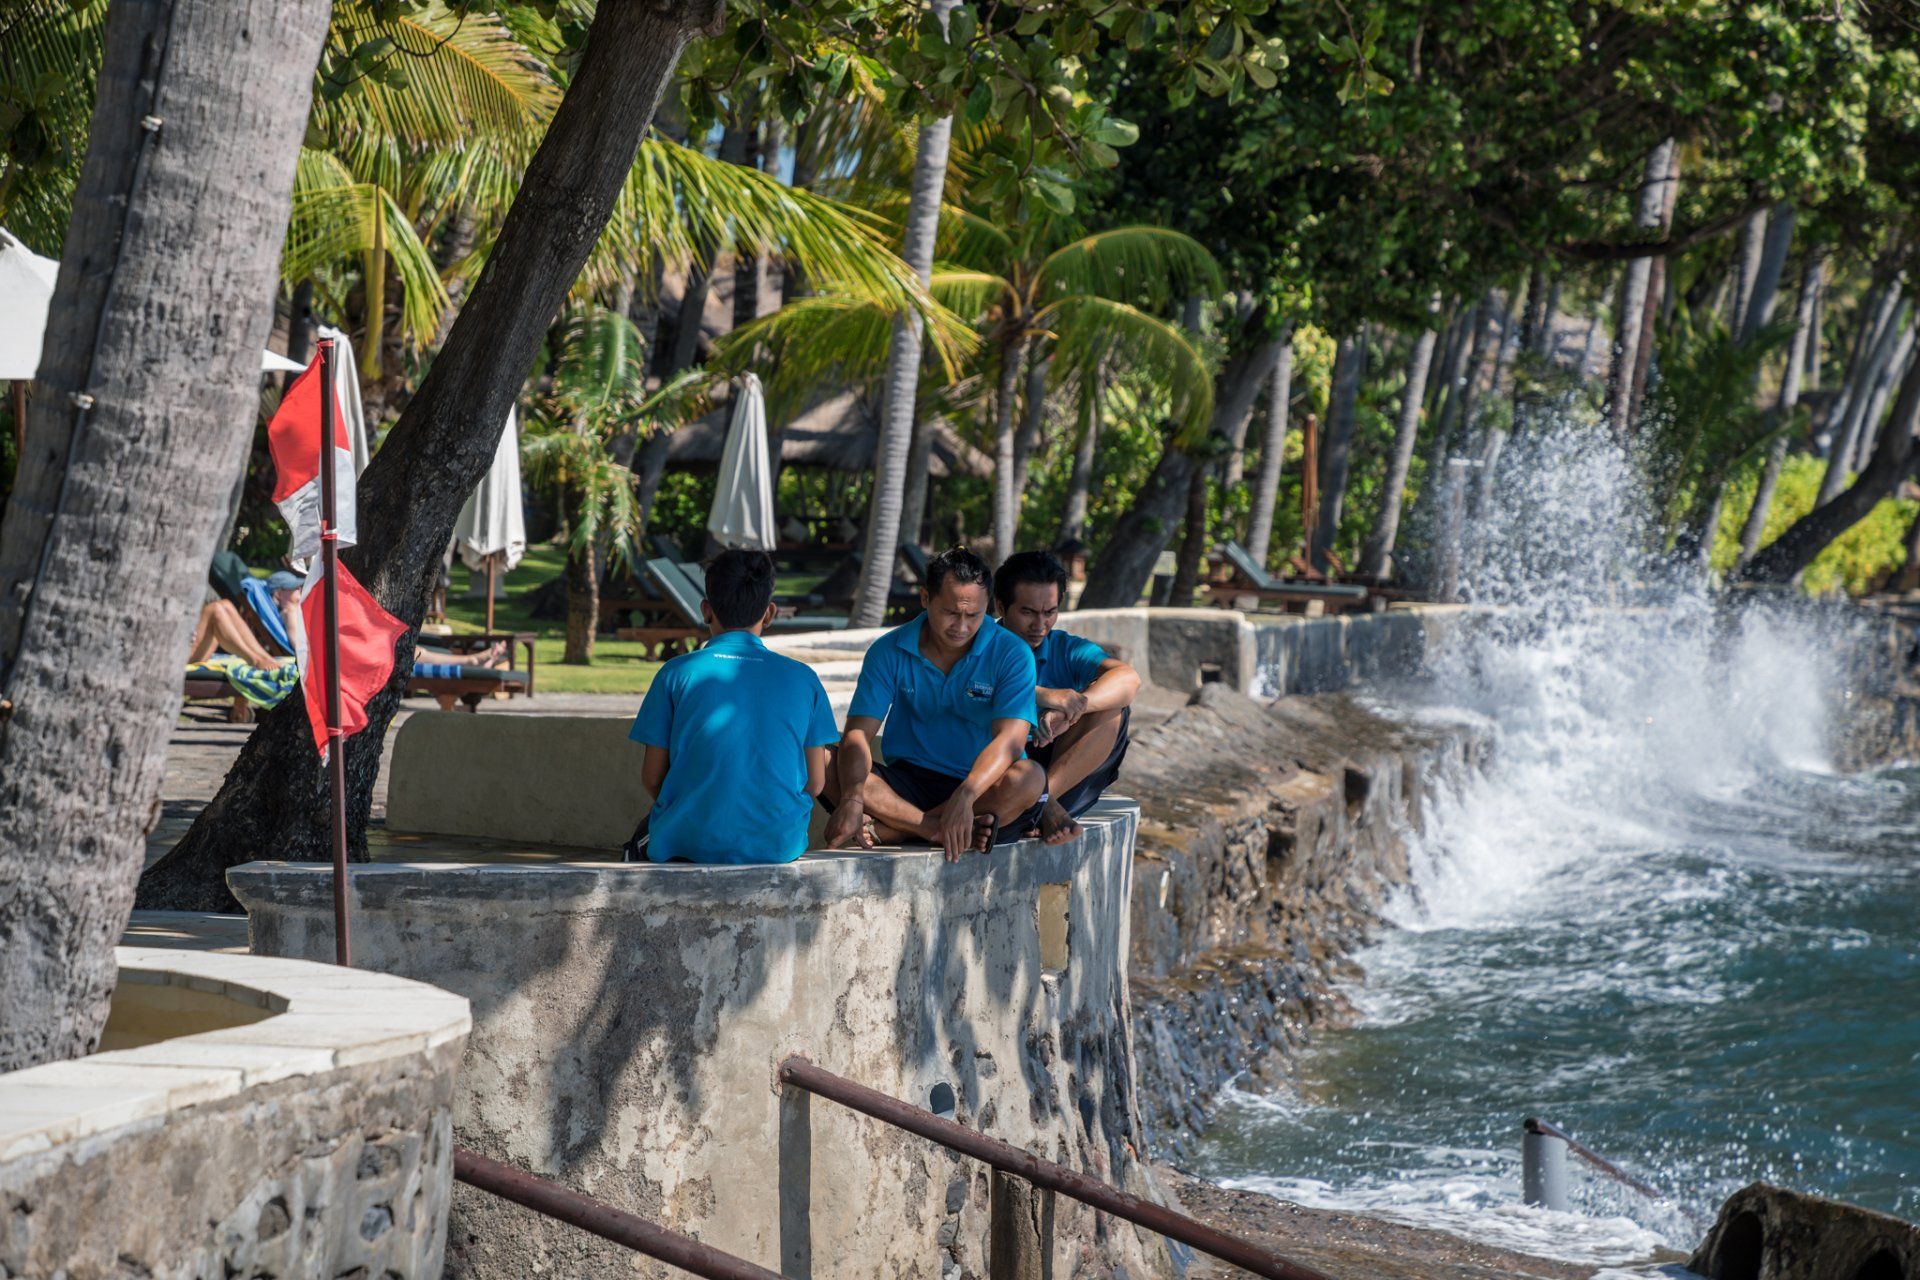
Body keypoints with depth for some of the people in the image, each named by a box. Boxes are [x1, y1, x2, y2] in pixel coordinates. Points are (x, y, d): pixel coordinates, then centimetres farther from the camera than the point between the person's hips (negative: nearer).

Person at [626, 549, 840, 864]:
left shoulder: (677, 673, -3)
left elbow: (652, 778, 1)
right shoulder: (802, 679, 2)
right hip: (778, 845, 3)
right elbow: (815, 782, 4)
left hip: (691, 842, -2)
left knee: (642, 840, 34)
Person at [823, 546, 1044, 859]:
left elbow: (1009, 739, -19)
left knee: (1029, 777, -35)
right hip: (908, 781, 2)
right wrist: (852, 798, -31)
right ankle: (938, 829, -37)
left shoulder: (1011, 654, -7)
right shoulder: (889, 652, -1)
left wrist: (964, 797, -38)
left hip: (983, 787, -1)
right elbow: (859, 732, -10)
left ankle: (887, 829, -33)